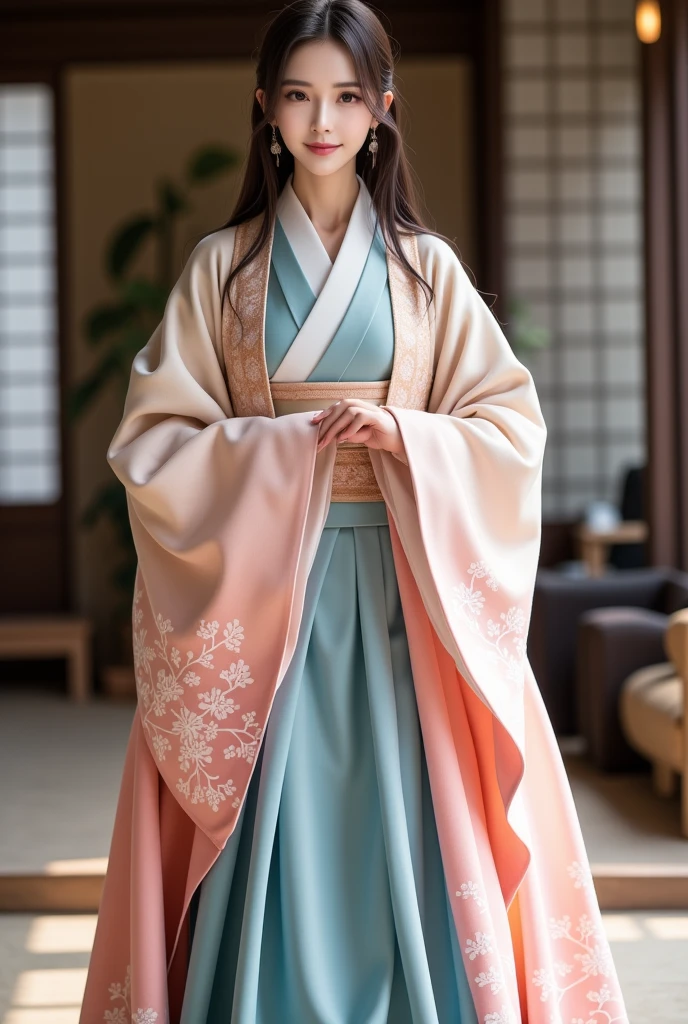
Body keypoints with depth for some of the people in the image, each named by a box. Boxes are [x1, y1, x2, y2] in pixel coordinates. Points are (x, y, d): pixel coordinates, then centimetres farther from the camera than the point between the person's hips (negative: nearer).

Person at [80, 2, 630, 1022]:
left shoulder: (426, 266, 7)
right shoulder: (222, 265, 5)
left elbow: (513, 421, 5)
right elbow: (152, 440, 1)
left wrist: (404, 436, -13)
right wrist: (283, 444, -13)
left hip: (401, 584, 0)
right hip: (262, 576, 0)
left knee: (403, 827, 1)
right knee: (274, 840, 0)